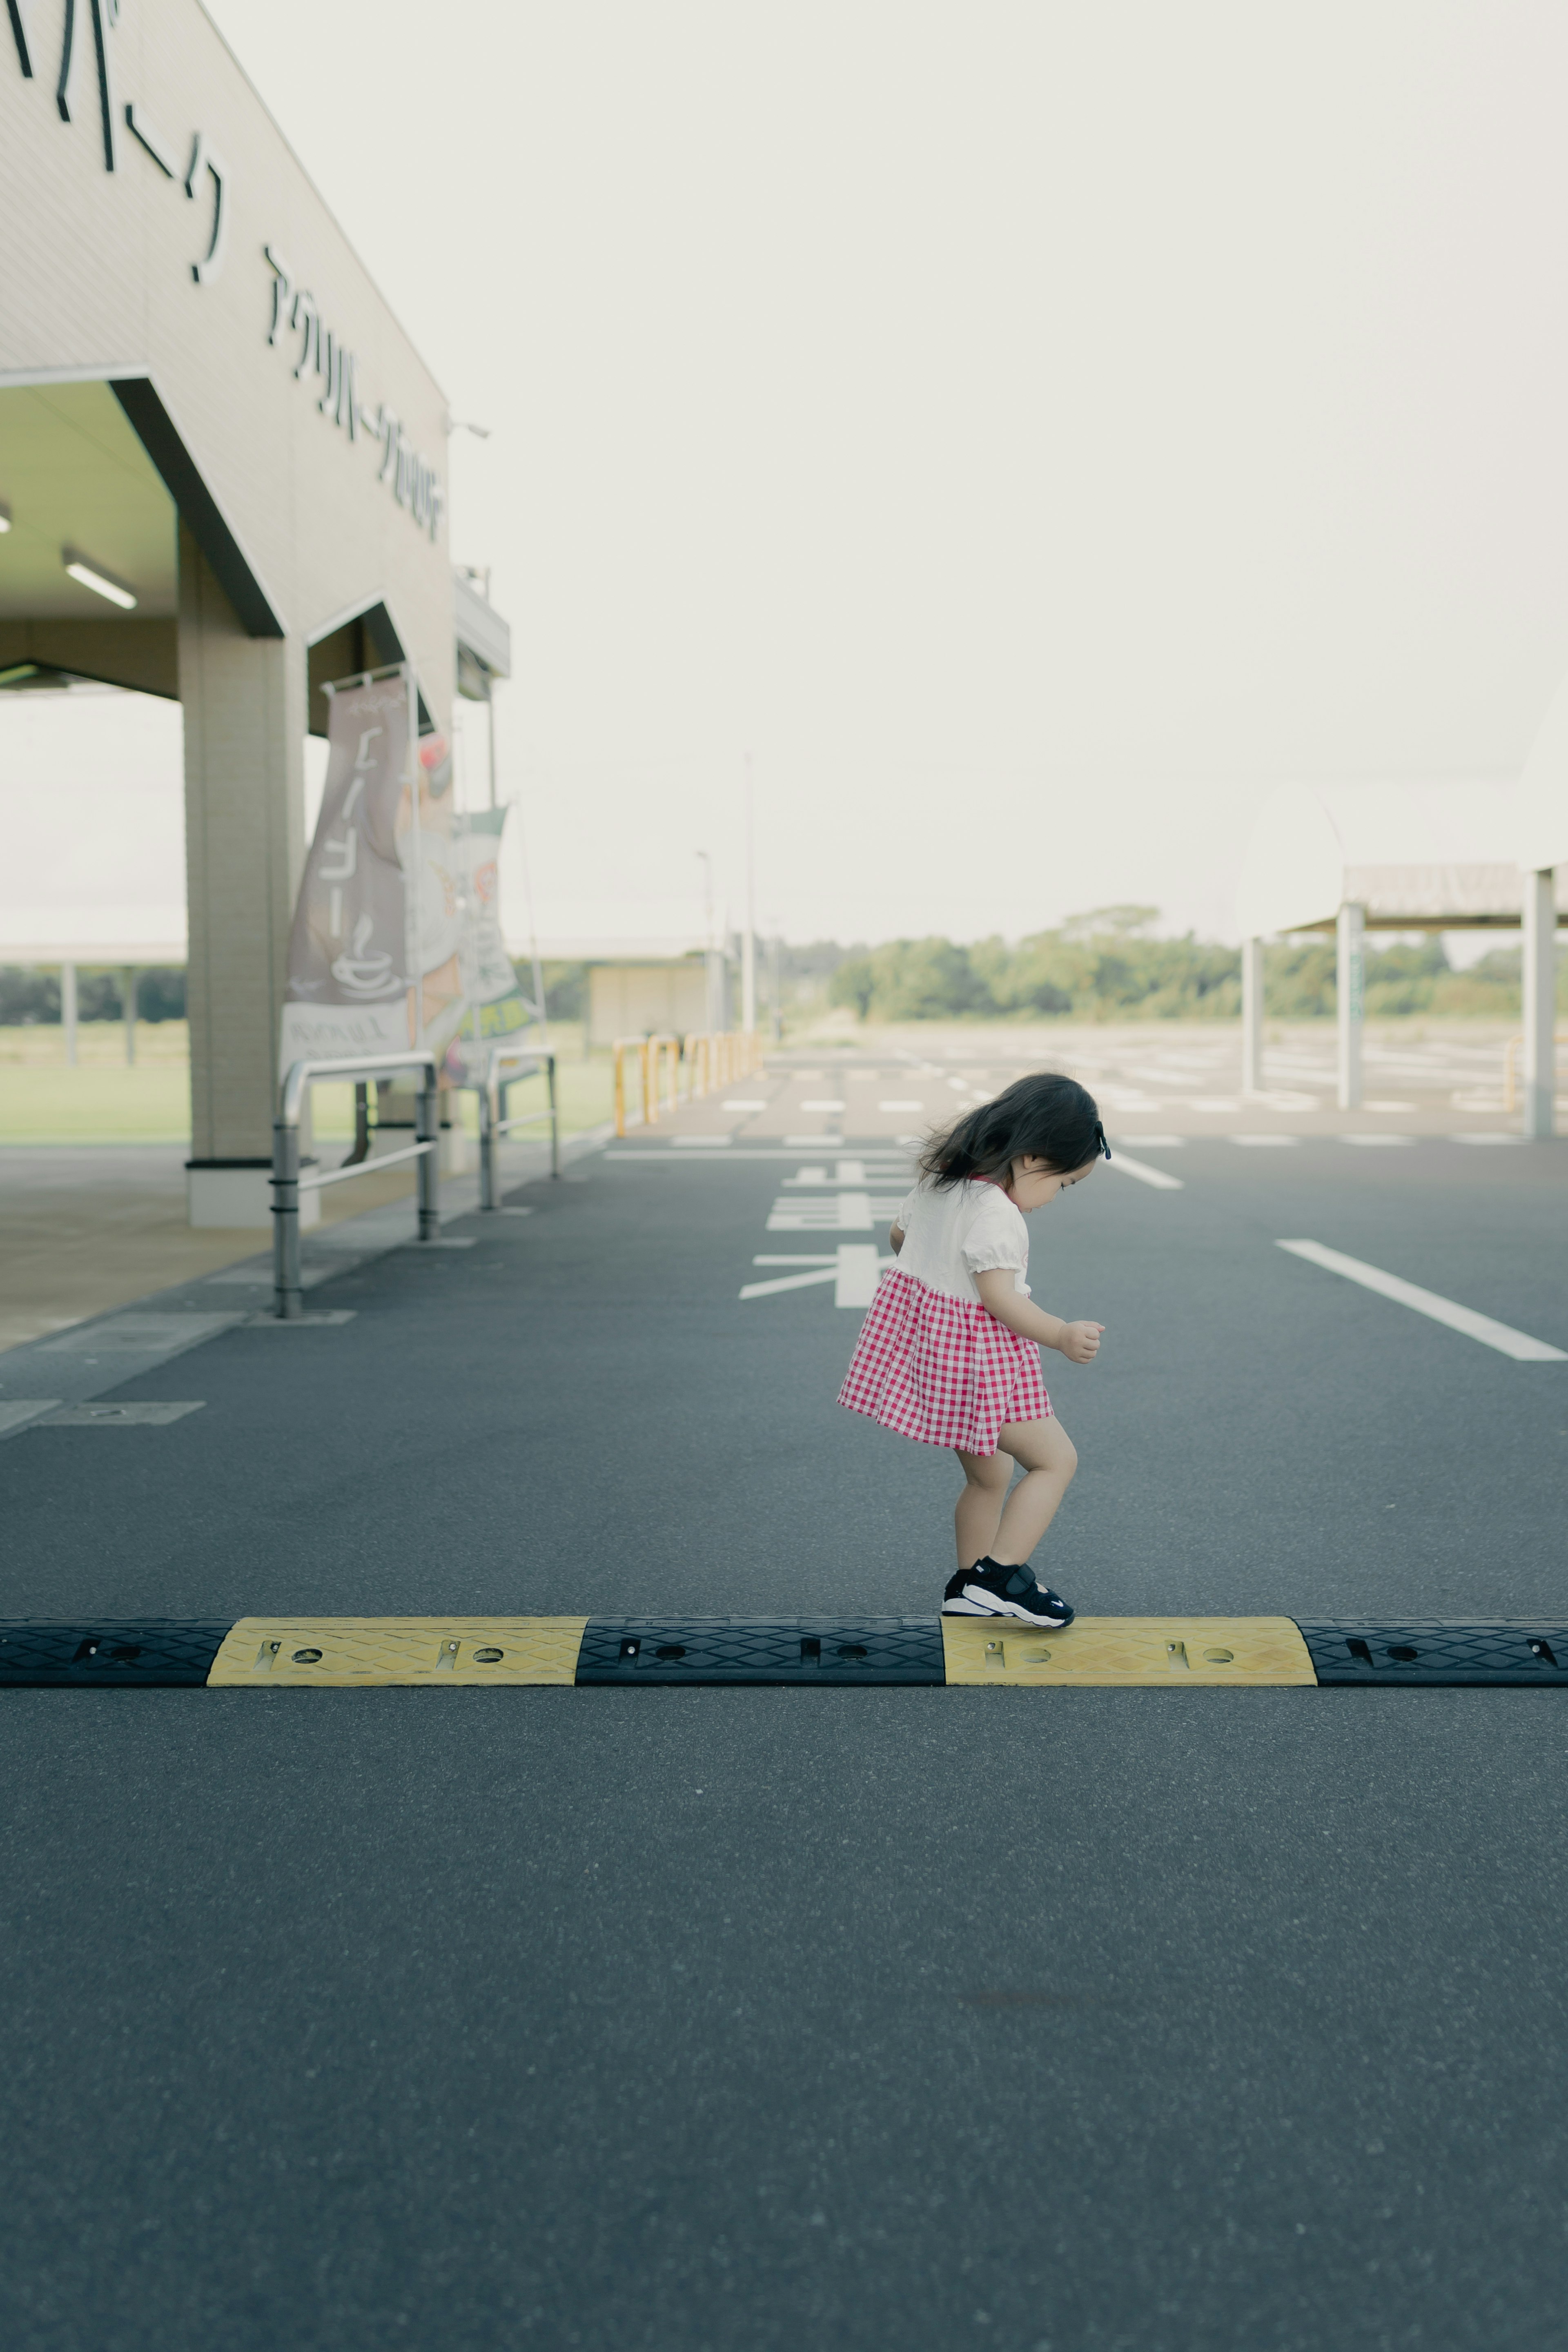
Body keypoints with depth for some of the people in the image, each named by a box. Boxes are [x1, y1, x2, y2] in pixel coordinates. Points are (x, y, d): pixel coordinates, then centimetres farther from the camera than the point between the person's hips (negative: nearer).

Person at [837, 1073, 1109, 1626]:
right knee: (1056, 1459, 0)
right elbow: (1001, 1299, -28)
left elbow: (899, 1234, 21)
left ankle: (969, 1590, 29)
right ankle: (999, 1574, -7)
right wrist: (1062, 1335, -31)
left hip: (926, 1345, 10)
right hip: (976, 1360, -10)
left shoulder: (938, 1183, 6)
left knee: (990, 1474, 21)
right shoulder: (995, 1213, -23)